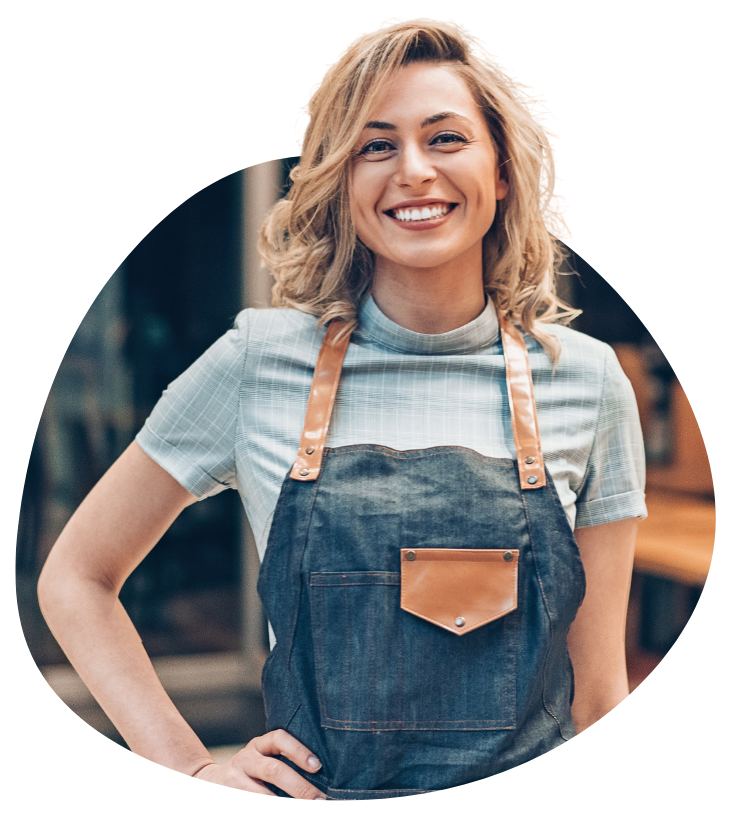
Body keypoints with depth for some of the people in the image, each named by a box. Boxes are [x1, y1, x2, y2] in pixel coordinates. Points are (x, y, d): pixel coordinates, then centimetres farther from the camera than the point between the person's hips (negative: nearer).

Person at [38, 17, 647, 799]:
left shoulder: (586, 381, -4)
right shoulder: (258, 362, -8)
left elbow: (596, 688, 3)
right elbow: (73, 578, 3)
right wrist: (191, 769, -4)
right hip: (315, 802, 0)